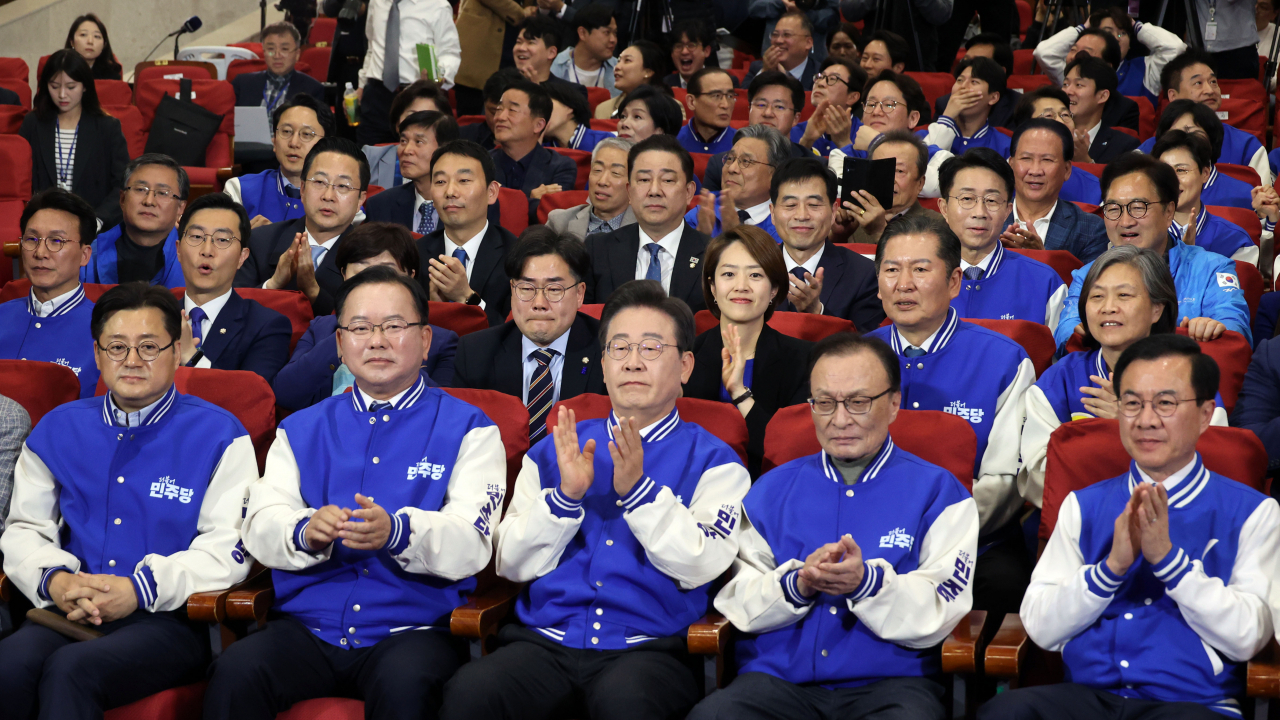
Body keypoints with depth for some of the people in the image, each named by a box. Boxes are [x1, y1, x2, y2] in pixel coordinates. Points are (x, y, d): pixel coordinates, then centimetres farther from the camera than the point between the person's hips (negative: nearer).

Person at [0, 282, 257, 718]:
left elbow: (228, 548, -3)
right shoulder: (58, 429, 19)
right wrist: (54, 580, -4)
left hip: (169, 620, -3)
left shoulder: (217, 434, 5)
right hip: (66, 613, 3)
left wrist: (141, 588, -15)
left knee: (71, 669, -34)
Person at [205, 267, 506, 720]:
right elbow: (260, 525, 6)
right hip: (307, 626, 3)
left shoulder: (468, 429, 8)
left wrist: (398, 533, -27)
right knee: (235, 672, -27)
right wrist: (305, 533, -18)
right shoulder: (301, 430, 19)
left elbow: (471, 546, -6)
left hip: (412, 628, -2)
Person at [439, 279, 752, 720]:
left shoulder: (713, 462, 9)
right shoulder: (555, 450, 17)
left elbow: (701, 567, -5)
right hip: (546, 640, 3)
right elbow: (513, 565, 9)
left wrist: (637, 489, -14)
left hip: (647, 646, -2)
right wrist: (565, 496, -6)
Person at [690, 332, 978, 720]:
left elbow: (937, 615, -2)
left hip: (887, 681, -2)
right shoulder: (773, 489, 17)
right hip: (777, 677, 2)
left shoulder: (938, 492, 9)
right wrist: (796, 584, -11)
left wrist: (867, 582, -20)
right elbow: (735, 599, 8)